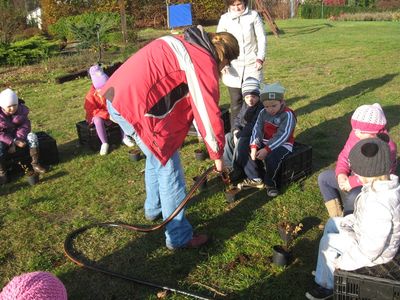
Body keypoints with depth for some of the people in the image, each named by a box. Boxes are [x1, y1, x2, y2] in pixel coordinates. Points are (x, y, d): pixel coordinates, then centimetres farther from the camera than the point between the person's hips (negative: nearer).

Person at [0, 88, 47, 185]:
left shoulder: (21, 109, -12)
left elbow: (25, 125, -9)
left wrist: (18, 139, -24)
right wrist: (13, 142, -33)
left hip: (18, 134, 3)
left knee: (33, 136, -25)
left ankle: (35, 164, -13)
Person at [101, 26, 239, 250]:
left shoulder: (185, 44, 18)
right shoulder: (204, 62, -10)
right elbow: (209, 114, -9)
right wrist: (217, 155, 5)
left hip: (116, 95, 10)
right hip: (135, 106, -10)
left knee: (157, 156, 26)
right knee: (169, 167, 1)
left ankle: (154, 209, 45)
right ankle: (179, 237, 12)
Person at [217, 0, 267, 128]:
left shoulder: (253, 15, -2)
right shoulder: (225, 19, -1)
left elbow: (262, 38, 1)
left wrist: (260, 58, -10)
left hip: (252, 64, 0)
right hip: (233, 66, 0)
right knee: (236, 101, 3)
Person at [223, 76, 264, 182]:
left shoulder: (262, 107, -24)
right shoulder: (246, 105, 5)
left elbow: (253, 127, -29)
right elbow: (238, 119, 9)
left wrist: (239, 135, -23)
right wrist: (236, 131, -11)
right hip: (244, 133, 10)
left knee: (241, 142, -29)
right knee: (228, 137, 4)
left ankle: (237, 170, -16)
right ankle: (229, 165, 8)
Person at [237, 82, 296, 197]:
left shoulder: (287, 115, -18)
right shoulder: (263, 113, 2)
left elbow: (282, 136, -25)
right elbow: (257, 129, -6)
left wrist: (266, 150, -33)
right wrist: (254, 146, -23)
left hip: (282, 144, -6)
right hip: (265, 141, 6)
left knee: (270, 158, -34)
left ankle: (269, 183, -7)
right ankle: (255, 179, 3)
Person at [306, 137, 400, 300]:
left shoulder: (377, 205, -40)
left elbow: (371, 249, -31)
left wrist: (349, 236, -15)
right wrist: (348, 222, 2)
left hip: (375, 253, -9)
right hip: (369, 234, 9)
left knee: (327, 241, 2)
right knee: (332, 223, 17)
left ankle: (327, 285, 25)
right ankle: (327, 270, 32)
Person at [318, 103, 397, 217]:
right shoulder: (356, 134, -8)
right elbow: (344, 155, 1)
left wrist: (352, 182, -29)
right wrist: (341, 174, -17)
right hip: (354, 176, 8)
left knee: (353, 197, -35)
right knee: (323, 177, 0)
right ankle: (337, 217, 1)